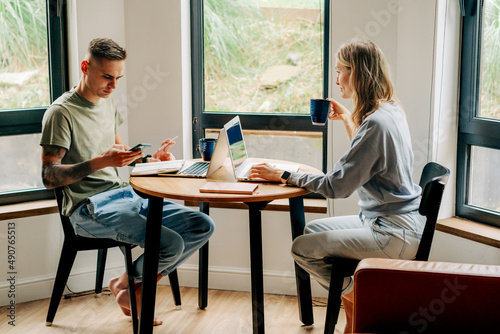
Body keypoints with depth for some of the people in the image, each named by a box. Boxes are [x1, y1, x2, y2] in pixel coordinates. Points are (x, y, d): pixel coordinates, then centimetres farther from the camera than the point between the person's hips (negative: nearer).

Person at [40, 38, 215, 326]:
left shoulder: (108, 103, 17)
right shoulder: (61, 113, -9)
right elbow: (49, 177, -14)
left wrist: (150, 159, 9)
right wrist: (101, 161, -25)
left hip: (125, 195, 9)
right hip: (89, 208, -9)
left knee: (203, 226, -4)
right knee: (170, 243, -27)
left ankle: (136, 287, 7)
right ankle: (128, 284, 7)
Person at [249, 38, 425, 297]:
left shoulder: (375, 124, -23)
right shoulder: (392, 111, 8)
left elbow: (337, 186, -21)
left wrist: (284, 176, -12)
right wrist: (346, 118, 28)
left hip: (395, 236, -10)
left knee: (302, 248, -11)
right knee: (312, 230, 19)